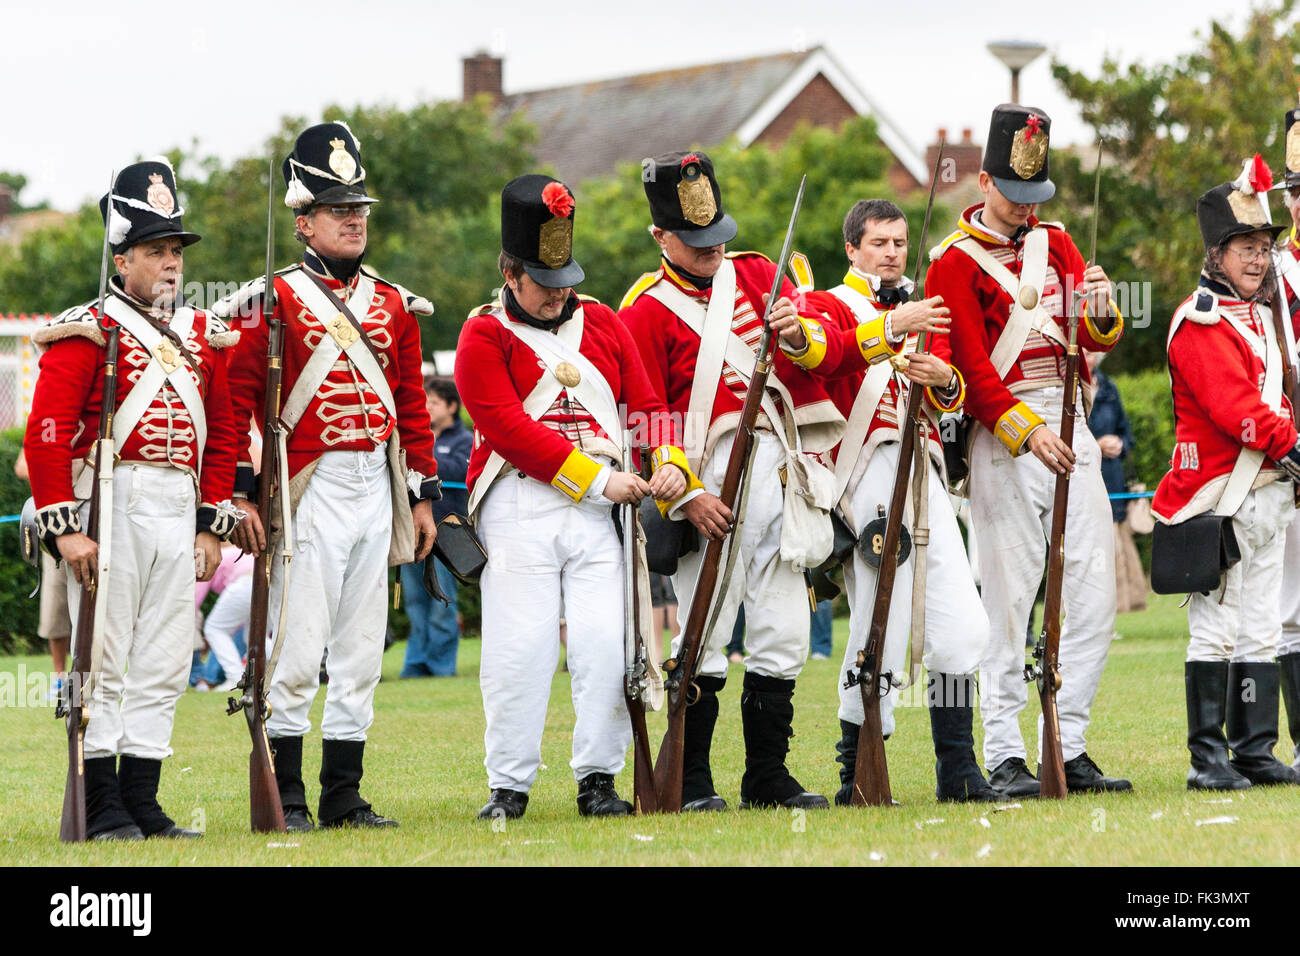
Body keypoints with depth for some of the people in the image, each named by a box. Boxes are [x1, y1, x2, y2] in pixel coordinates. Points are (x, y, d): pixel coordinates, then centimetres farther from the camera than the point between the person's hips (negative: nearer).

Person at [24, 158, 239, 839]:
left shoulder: (203, 337, 15)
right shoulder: (88, 332, -4)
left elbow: (221, 436, 19)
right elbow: (46, 435, -10)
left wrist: (212, 525, 12)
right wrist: (65, 527, -15)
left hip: (180, 516, 6)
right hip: (110, 510, -6)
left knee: (162, 664, 6)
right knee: (104, 660, -4)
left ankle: (143, 802, 11)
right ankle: (104, 808, -1)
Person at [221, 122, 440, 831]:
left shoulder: (393, 306, 14)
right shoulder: (273, 302, -3)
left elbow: (413, 407, 17)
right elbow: (235, 404, -5)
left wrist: (423, 496, 12)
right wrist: (242, 495, -11)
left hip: (378, 494, 6)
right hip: (309, 497, -5)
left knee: (361, 652, 8)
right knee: (298, 650, -7)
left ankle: (345, 797, 14)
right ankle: (285, 798, 0)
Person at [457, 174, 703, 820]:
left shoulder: (602, 324, 17)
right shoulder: (484, 337, 0)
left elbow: (645, 405, 16)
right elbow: (510, 429, -11)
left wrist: (671, 465, -4)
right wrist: (598, 480, -14)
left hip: (602, 506, 4)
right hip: (521, 506, -4)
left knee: (605, 642, -5)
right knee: (519, 646, -7)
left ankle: (598, 779, 2)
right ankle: (509, 785, 1)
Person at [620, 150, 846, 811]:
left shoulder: (755, 274, 15)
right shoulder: (645, 310, -1)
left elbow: (829, 347, 7)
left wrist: (800, 333, -16)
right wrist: (685, 496, -16)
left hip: (778, 469, 5)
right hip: (713, 480, -5)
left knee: (783, 634, 6)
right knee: (705, 633, -8)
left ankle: (768, 776, 14)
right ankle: (691, 782, -1)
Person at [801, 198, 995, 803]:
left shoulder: (922, 315, 27)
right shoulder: (830, 306, 7)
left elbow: (952, 400, 14)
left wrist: (943, 379, -10)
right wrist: (891, 327, -32)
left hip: (924, 475, 6)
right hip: (867, 476, -6)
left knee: (963, 628, -1)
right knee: (880, 632, -12)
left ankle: (958, 772, 5)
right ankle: (856, 775, -3)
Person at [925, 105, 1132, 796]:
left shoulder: (1055, 243, 15)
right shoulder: (955, 262, -3)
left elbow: (1098, 341, 11)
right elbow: (968, 365, -11)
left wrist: (1102, 311, -13)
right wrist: (1028, 430, -21)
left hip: (1070, 430, 6)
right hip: (1002, 437, -6)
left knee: (1094, 592, 2)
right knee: (1009, 598, -6)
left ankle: (1071, 748, 8)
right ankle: (1005, 759, -2)